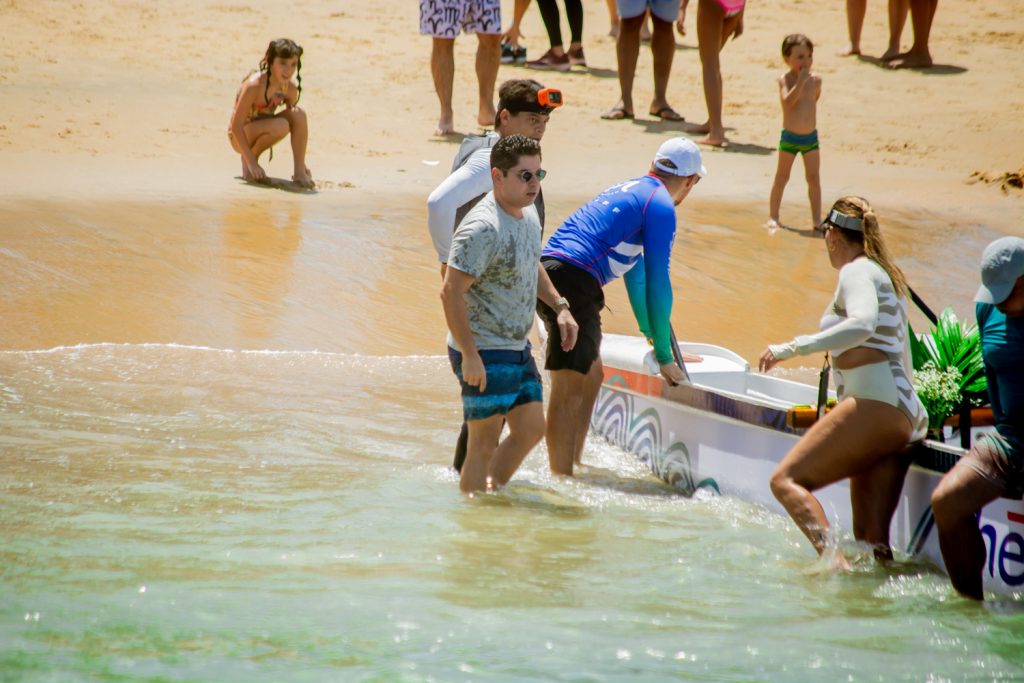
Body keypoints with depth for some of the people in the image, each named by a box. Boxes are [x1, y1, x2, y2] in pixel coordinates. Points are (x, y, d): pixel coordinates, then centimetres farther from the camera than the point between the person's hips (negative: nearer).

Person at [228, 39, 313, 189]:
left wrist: (301, 163, 0)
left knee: (299, 114, -19)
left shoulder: (291, 89, -9)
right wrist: (251, 162, -29)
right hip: (241, 137, -6)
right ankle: (247, 164, -11)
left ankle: (299, 171, -13)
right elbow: (236, 125, -26)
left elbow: (296, 124, 4)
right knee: (280, 126, -33)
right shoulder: (254, 85, -28)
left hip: (261, 129, 6)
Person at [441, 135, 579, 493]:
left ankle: (494, 491, 31)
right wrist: (470, 356, -27)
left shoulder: (528, 213, 7)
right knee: (485, 442, -2)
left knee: (531, 429, 15)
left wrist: (559, 306, 14)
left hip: (517, 349, 9)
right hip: (484, 355, -9)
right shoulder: (483, 228, -23)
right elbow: (451, 291, -25)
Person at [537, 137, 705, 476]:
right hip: (574, 281, -10)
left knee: (592, 375, 20)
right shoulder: (661, 206, -3)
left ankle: (571, 467, 24)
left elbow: (636, 269, 37)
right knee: (569, 390, -11)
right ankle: (562, 479, -14)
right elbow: (658, 282, -3)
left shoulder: (628, 190, 26)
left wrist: (650, 333, 45)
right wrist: (664, 357, 3)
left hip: (548, 272, 10)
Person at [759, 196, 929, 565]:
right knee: (872, 538, 5)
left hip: (872, 403, -10)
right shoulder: (888, 275, 26)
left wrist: (793, 348, -25)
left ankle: (834, 560, -35)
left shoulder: (857, 272, -2)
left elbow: (863, 325, -25)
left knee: (787, 480, -15)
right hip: (903, 415, 10)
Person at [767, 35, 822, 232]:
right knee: (782, 177, 5)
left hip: (810, 137, 4)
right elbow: (788, 101, -28)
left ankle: (816, 218, 8)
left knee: (814, 178, 3)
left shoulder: (815, 79, 0)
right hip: (790, 137, -4)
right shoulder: (785, 79, -12)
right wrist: (801, 81, -31)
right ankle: (773, 216, 12)